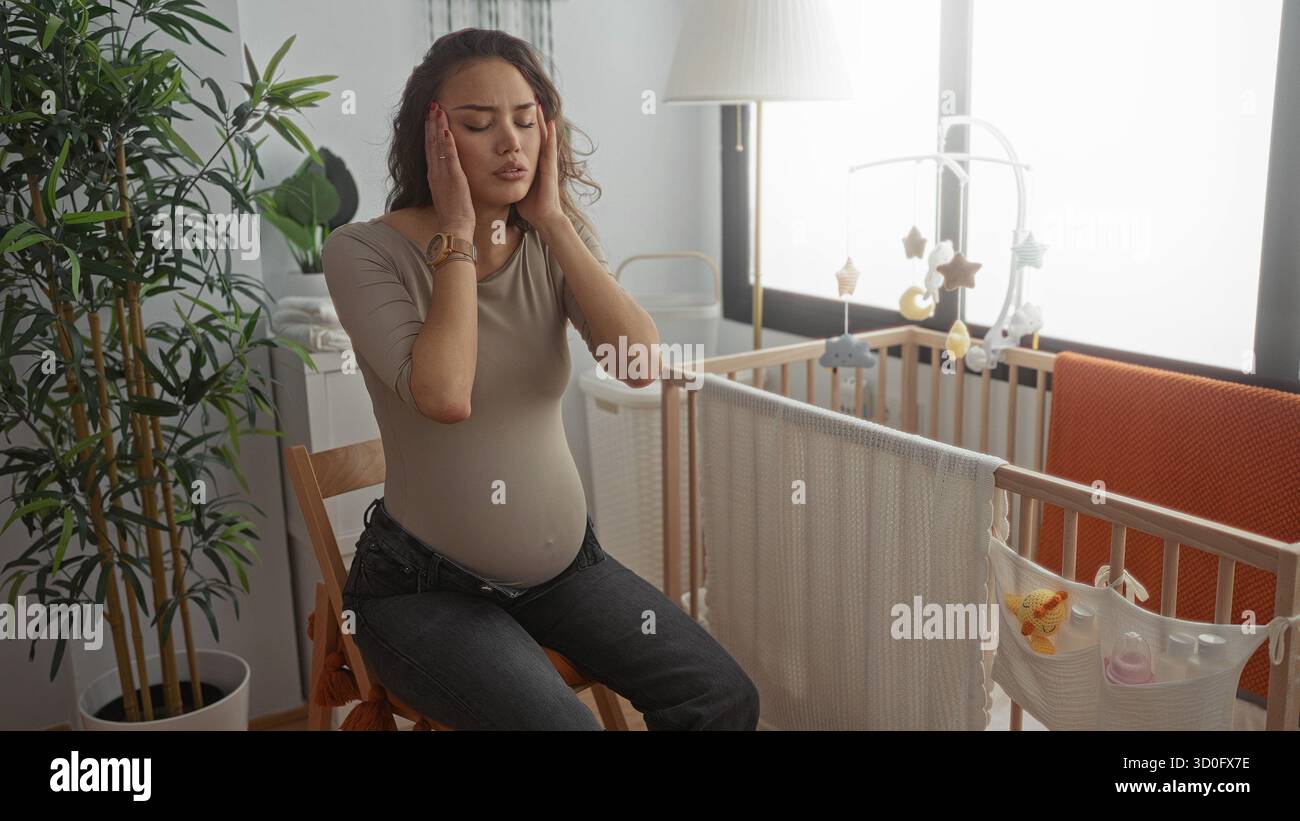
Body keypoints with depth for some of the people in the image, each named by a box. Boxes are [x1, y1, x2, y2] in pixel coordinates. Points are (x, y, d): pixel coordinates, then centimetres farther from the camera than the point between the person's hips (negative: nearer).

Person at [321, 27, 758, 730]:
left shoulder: (557, 241, 0)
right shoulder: (363, 251, -13)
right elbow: (444, 396, -29)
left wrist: (551, 219, -16)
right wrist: (457, 234, -20)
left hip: (563, 561, 5)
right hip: (424, 586, -4)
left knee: (724, 698, -6)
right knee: (562, 723, -25)